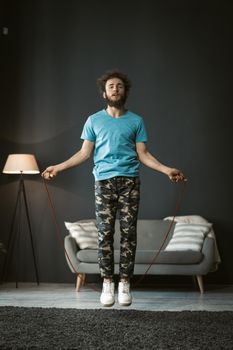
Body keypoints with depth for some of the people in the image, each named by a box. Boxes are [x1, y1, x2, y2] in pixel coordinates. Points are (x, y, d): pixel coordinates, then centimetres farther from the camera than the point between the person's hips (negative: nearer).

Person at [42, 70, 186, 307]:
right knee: (104, 233, -3)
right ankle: (107, 283, 4)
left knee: (128, 233, -2)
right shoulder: (94, 120, 11)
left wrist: (166, 170, -3)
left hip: (130, 181, 0)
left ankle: (125, 283, 3)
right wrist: (59, 167, 2)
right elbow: (84, 153, 10)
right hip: (104, 181, 0)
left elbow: (143, 154, 8)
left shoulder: (136, 121, 11)